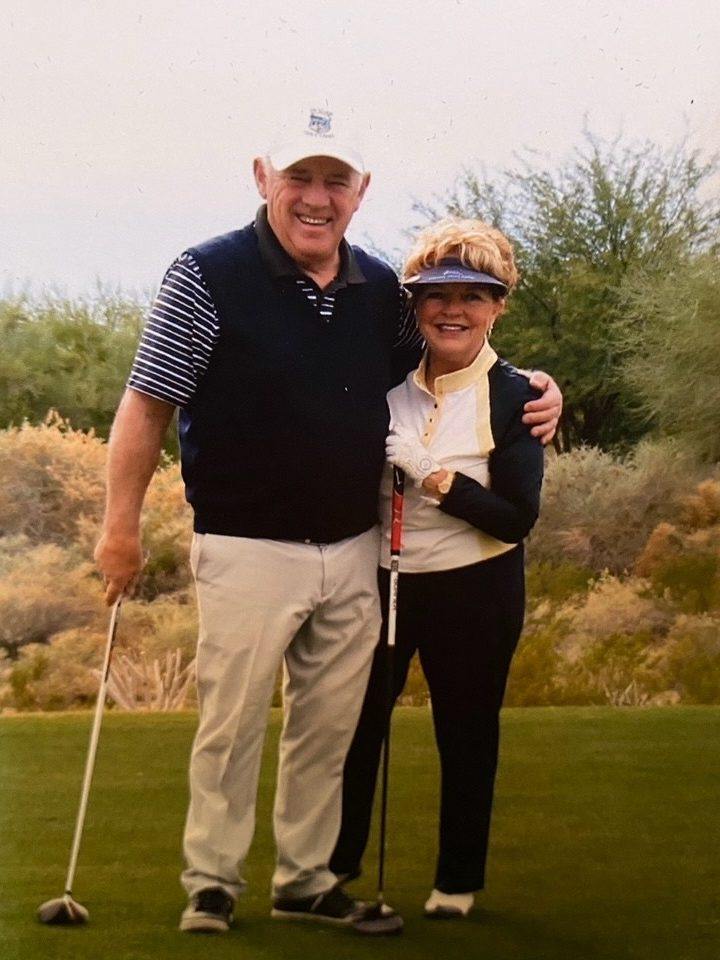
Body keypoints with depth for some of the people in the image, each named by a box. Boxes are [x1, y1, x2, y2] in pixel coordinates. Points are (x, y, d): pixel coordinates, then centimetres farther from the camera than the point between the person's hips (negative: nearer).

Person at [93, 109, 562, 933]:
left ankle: (306, 880, 25)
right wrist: (121, 524, -10)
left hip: (354, 552, 5)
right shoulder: (208, 276, -10)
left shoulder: (381, 289, 5)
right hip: (248, 550, -5)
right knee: (230, 724, 2)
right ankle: (211, 881, 17)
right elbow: (147, 403, -7)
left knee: (328, 729, 12)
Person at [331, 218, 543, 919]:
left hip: (472, 594, -3)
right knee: (355, 724, 11)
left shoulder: (513, 398, -10)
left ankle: (458, 880, 24)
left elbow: (517, 519, -17)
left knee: (466, 737, 8)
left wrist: (429, 471, -24)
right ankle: (339, 860, 29)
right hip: (379, 579, 3)